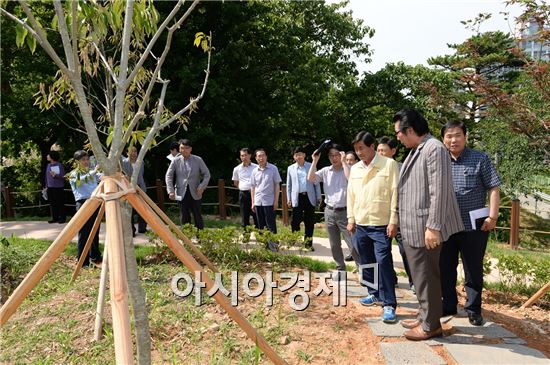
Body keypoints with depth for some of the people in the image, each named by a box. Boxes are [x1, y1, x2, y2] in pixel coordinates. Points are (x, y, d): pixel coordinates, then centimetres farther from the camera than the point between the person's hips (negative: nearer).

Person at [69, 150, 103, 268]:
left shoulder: (92, 172, 18)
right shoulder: (74, 174, 2)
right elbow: (80, 180, -20)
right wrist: (93, 172, -32)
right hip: (83, 203, -5)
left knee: (95, 232, 12)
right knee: (84, 234, -5)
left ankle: (95, 257, 25)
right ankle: (83, 262, -1)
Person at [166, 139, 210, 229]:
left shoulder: (198, 160, -1)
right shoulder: (176, 161, -1)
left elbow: (206, 174, 3)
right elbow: (169, 175, 3)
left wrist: (202, 186, -10)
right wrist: (171, 191, -7)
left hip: (195, 193, 0)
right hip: (181, 193, 1)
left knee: (197, 216, 5)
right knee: (184, 217, 6)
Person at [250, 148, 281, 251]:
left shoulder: (273, 168, -3)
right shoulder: (254, 171, 7)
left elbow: (277, 185, -2)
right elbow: (253, 187, 12)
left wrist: (276, 200, -7)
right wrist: (252, 202, 9)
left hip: (269, 201, -4)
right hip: (258, 202, 4)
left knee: (271, 225, -1)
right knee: (261, 225, 10)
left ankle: (272, 244, 6)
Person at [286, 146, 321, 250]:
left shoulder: (311, 166, 4)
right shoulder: (290, 168, 8)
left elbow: (316, 182, 6)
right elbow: (289, 185, 11)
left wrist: (318, 197, 3)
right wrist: (289, 199, 6)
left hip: (309, 197, 0)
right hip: (297, 198, 0)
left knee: (309, 222, 4)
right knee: (295, 222, 1)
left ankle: (308, 243, 13)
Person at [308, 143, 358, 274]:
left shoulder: (347, 169, -4)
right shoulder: (325, 171, 6)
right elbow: (310, 178, -4)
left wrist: (344, 162, -19)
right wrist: (315, 161, -7)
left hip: (344, 212, -4)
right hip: (329, 211, 4)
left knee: (352, 243, -5)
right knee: (334, 245, 12)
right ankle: (340, 268, 25)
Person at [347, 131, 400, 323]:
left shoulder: (389, 164, -7)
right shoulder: (354, 169, 10)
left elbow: (395, 193, -9)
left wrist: (393, 221, -12)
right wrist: (351, 219, 11)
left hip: (381, 225, -6)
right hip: (360, 225, 6)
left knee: (383, 263, -8)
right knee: (366, 262, 14)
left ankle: (389, 305, -1)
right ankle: (374, 293, 31)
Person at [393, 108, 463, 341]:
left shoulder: (434, 149, -15)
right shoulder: (415, 151, 15)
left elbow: (439, 191, -21)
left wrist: (433, 227, -22)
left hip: (424, 228, -10)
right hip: (412, 228, 10)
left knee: (426, 277, 1)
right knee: (419, 276, 18)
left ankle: (431, 325, 14)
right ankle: (424, 317, 31)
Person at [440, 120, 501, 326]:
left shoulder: (480, 159, -1)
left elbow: (494, 189, -3)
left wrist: (492, 217, -11)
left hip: (474, 227, -3)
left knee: (473, 271, 7)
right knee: (445, 270, 13)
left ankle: (473, 310, 22)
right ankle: (448, 305, 29)